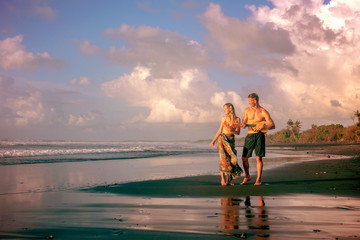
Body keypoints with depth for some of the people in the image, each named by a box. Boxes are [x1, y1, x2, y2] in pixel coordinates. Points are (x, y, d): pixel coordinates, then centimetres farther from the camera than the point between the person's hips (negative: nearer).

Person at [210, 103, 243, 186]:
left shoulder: (237, 119, 3)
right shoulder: (224, 118, 8)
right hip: (222, 139, 0)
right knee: (224, 158, -11)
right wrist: (213, 141, 10)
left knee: (231, 159, -4)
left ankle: (228, 179, 4)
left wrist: (231, 131, -14)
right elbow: (220, 131, 13)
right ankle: (223, 179, -11)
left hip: (231, 140, 0)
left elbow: (238, 132, 4)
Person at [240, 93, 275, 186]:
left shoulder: (263, 112, -3)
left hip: (259, 135, -4)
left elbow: (273, 125, -4)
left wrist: (262, 127, -20)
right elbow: (244, 123, 17)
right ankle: (247, 176, 22)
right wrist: (244, 125, -7)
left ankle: (258, 180, 1)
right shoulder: (247, 110, 8)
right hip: (249, 135, 4)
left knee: (258, 157, -7)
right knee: (244, 158, 2)